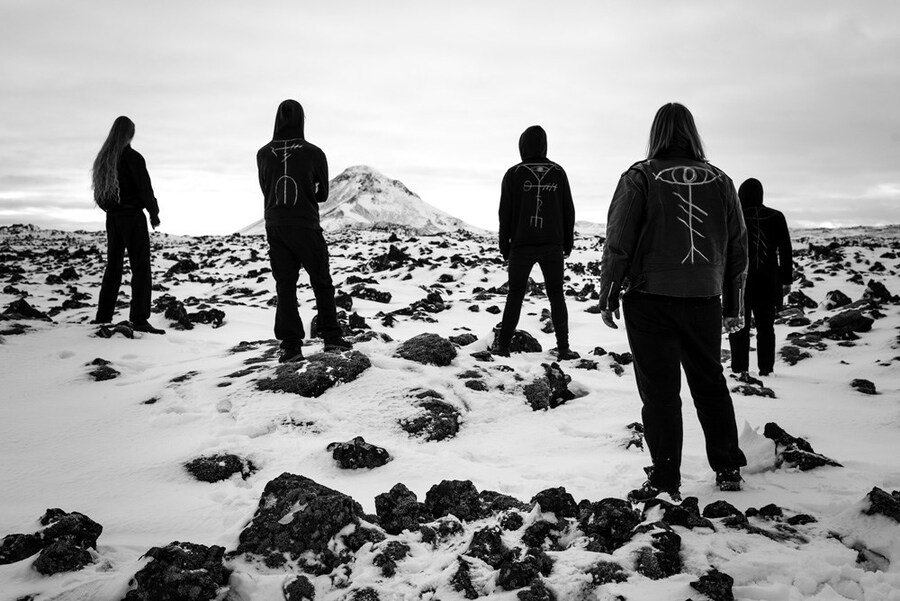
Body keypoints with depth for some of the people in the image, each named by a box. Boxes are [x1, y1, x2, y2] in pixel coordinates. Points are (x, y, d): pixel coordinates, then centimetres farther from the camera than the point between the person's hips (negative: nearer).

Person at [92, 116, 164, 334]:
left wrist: (109, 208, 17)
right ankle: (139, 319, -10)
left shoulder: (103, 158, 9)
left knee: (113, 266, 15)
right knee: (141, 267, -5)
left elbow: (99, 191, 13)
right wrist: (154, 213, -1)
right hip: (132, 216, -7)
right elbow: (145, 188, -11)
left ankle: (103, 317, 18)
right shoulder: (132, 157, -12)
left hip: (112, 217, 7)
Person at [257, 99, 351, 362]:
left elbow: (265, 190, 9)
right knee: (321, 282, 11)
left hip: (274, 226, 2)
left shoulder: (263, 154, -1)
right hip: (306, 225, -2)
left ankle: (291, 345, 4)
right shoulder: (314, 153, -8)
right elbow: (323, 194, 2)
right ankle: (331, 337, 11)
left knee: (285, 286, 7)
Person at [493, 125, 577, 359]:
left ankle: (503, 345, 10)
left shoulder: (514, 174, -3)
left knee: (515, 295, 8)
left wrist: (505, 247, 5)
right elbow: (568, 211, 5)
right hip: (552, 246, 1)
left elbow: (505, 214, -3)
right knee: (556, 296, 8)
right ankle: (563, 348, 6)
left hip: (521, 245, -1)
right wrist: (567, 243, 13)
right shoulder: (558, 172, 3)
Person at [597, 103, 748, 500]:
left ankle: (665, 481, 7)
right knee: (711, 385, 17)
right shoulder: (720, 181, 6)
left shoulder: (640, 177, -5)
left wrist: (608, 296, 1)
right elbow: (738, 248, 10)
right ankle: (729, 470, 27)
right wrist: (733, 306, 18)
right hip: (704, 300, 4)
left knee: (659, 391, 3)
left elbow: (618, 243, -8)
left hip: (650, 300, -3)